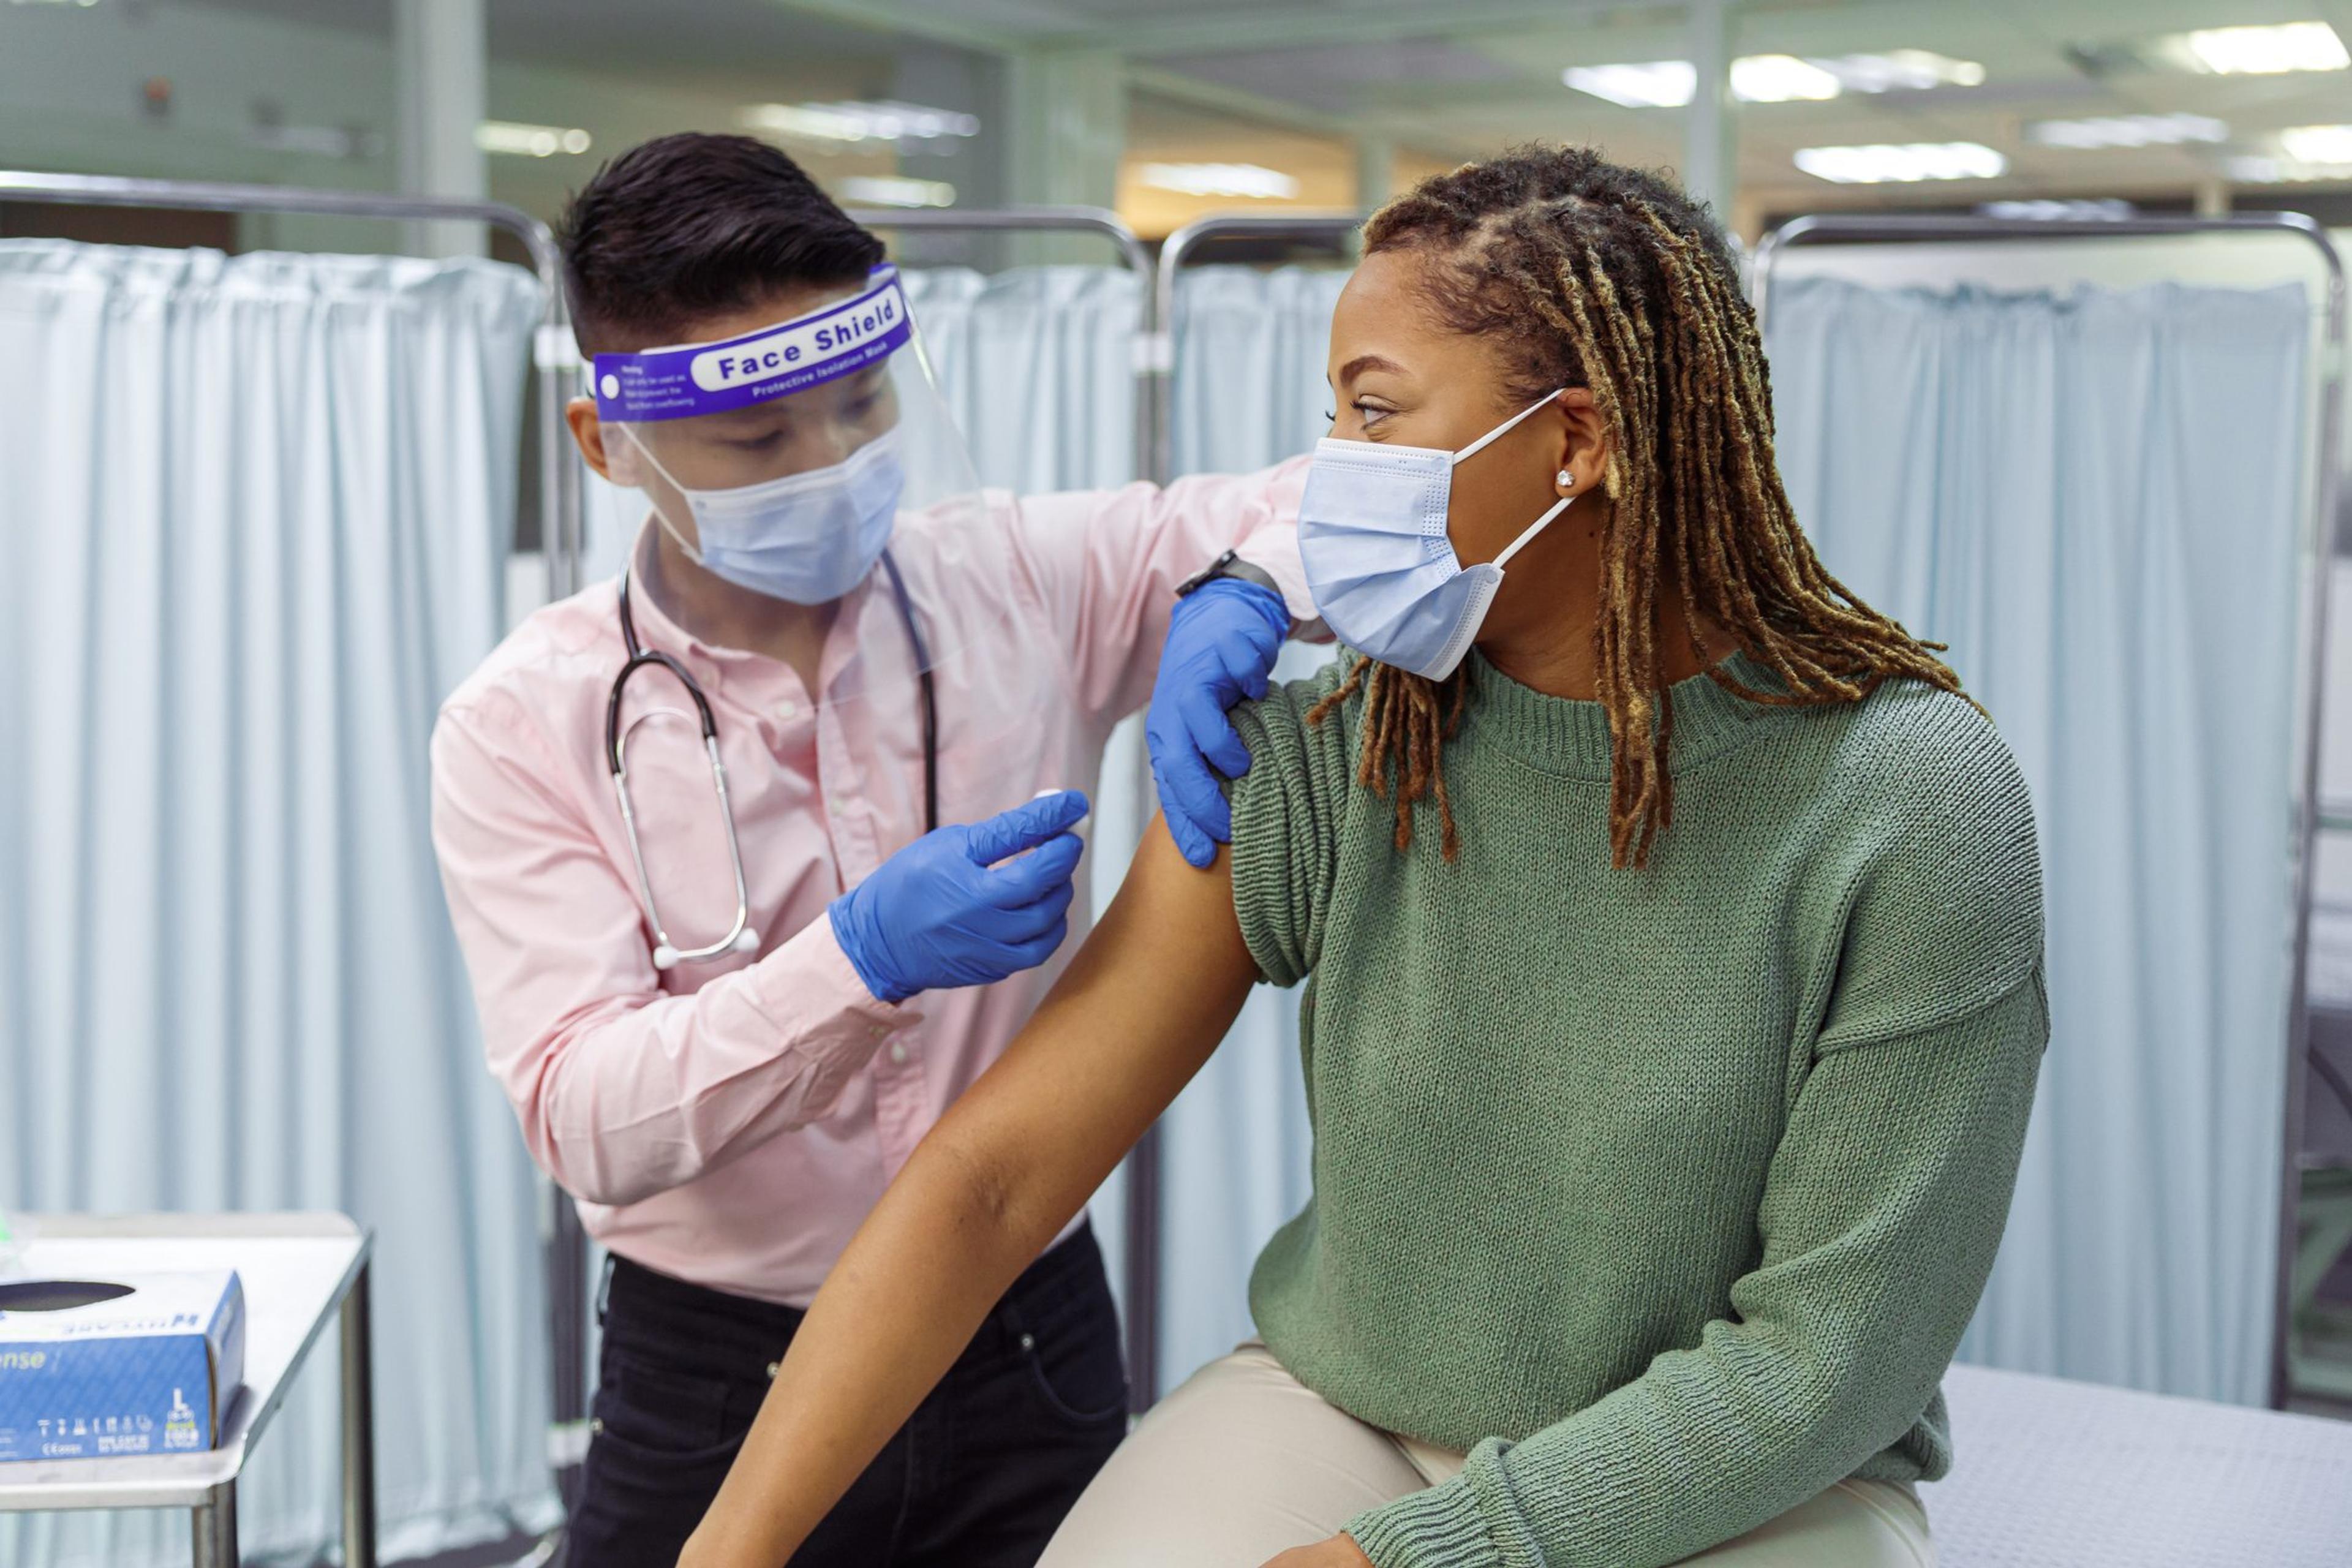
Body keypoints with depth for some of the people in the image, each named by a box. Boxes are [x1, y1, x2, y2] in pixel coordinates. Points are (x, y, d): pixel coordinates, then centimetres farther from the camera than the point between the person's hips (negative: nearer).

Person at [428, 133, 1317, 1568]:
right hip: (717, 1383, -1)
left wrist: (1236, 591, -24)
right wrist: (865, 958, -33)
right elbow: (586, 1123, -19)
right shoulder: (525, 730, -10)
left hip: (1031, 1355, 2)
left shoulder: (1019, 582, -5)